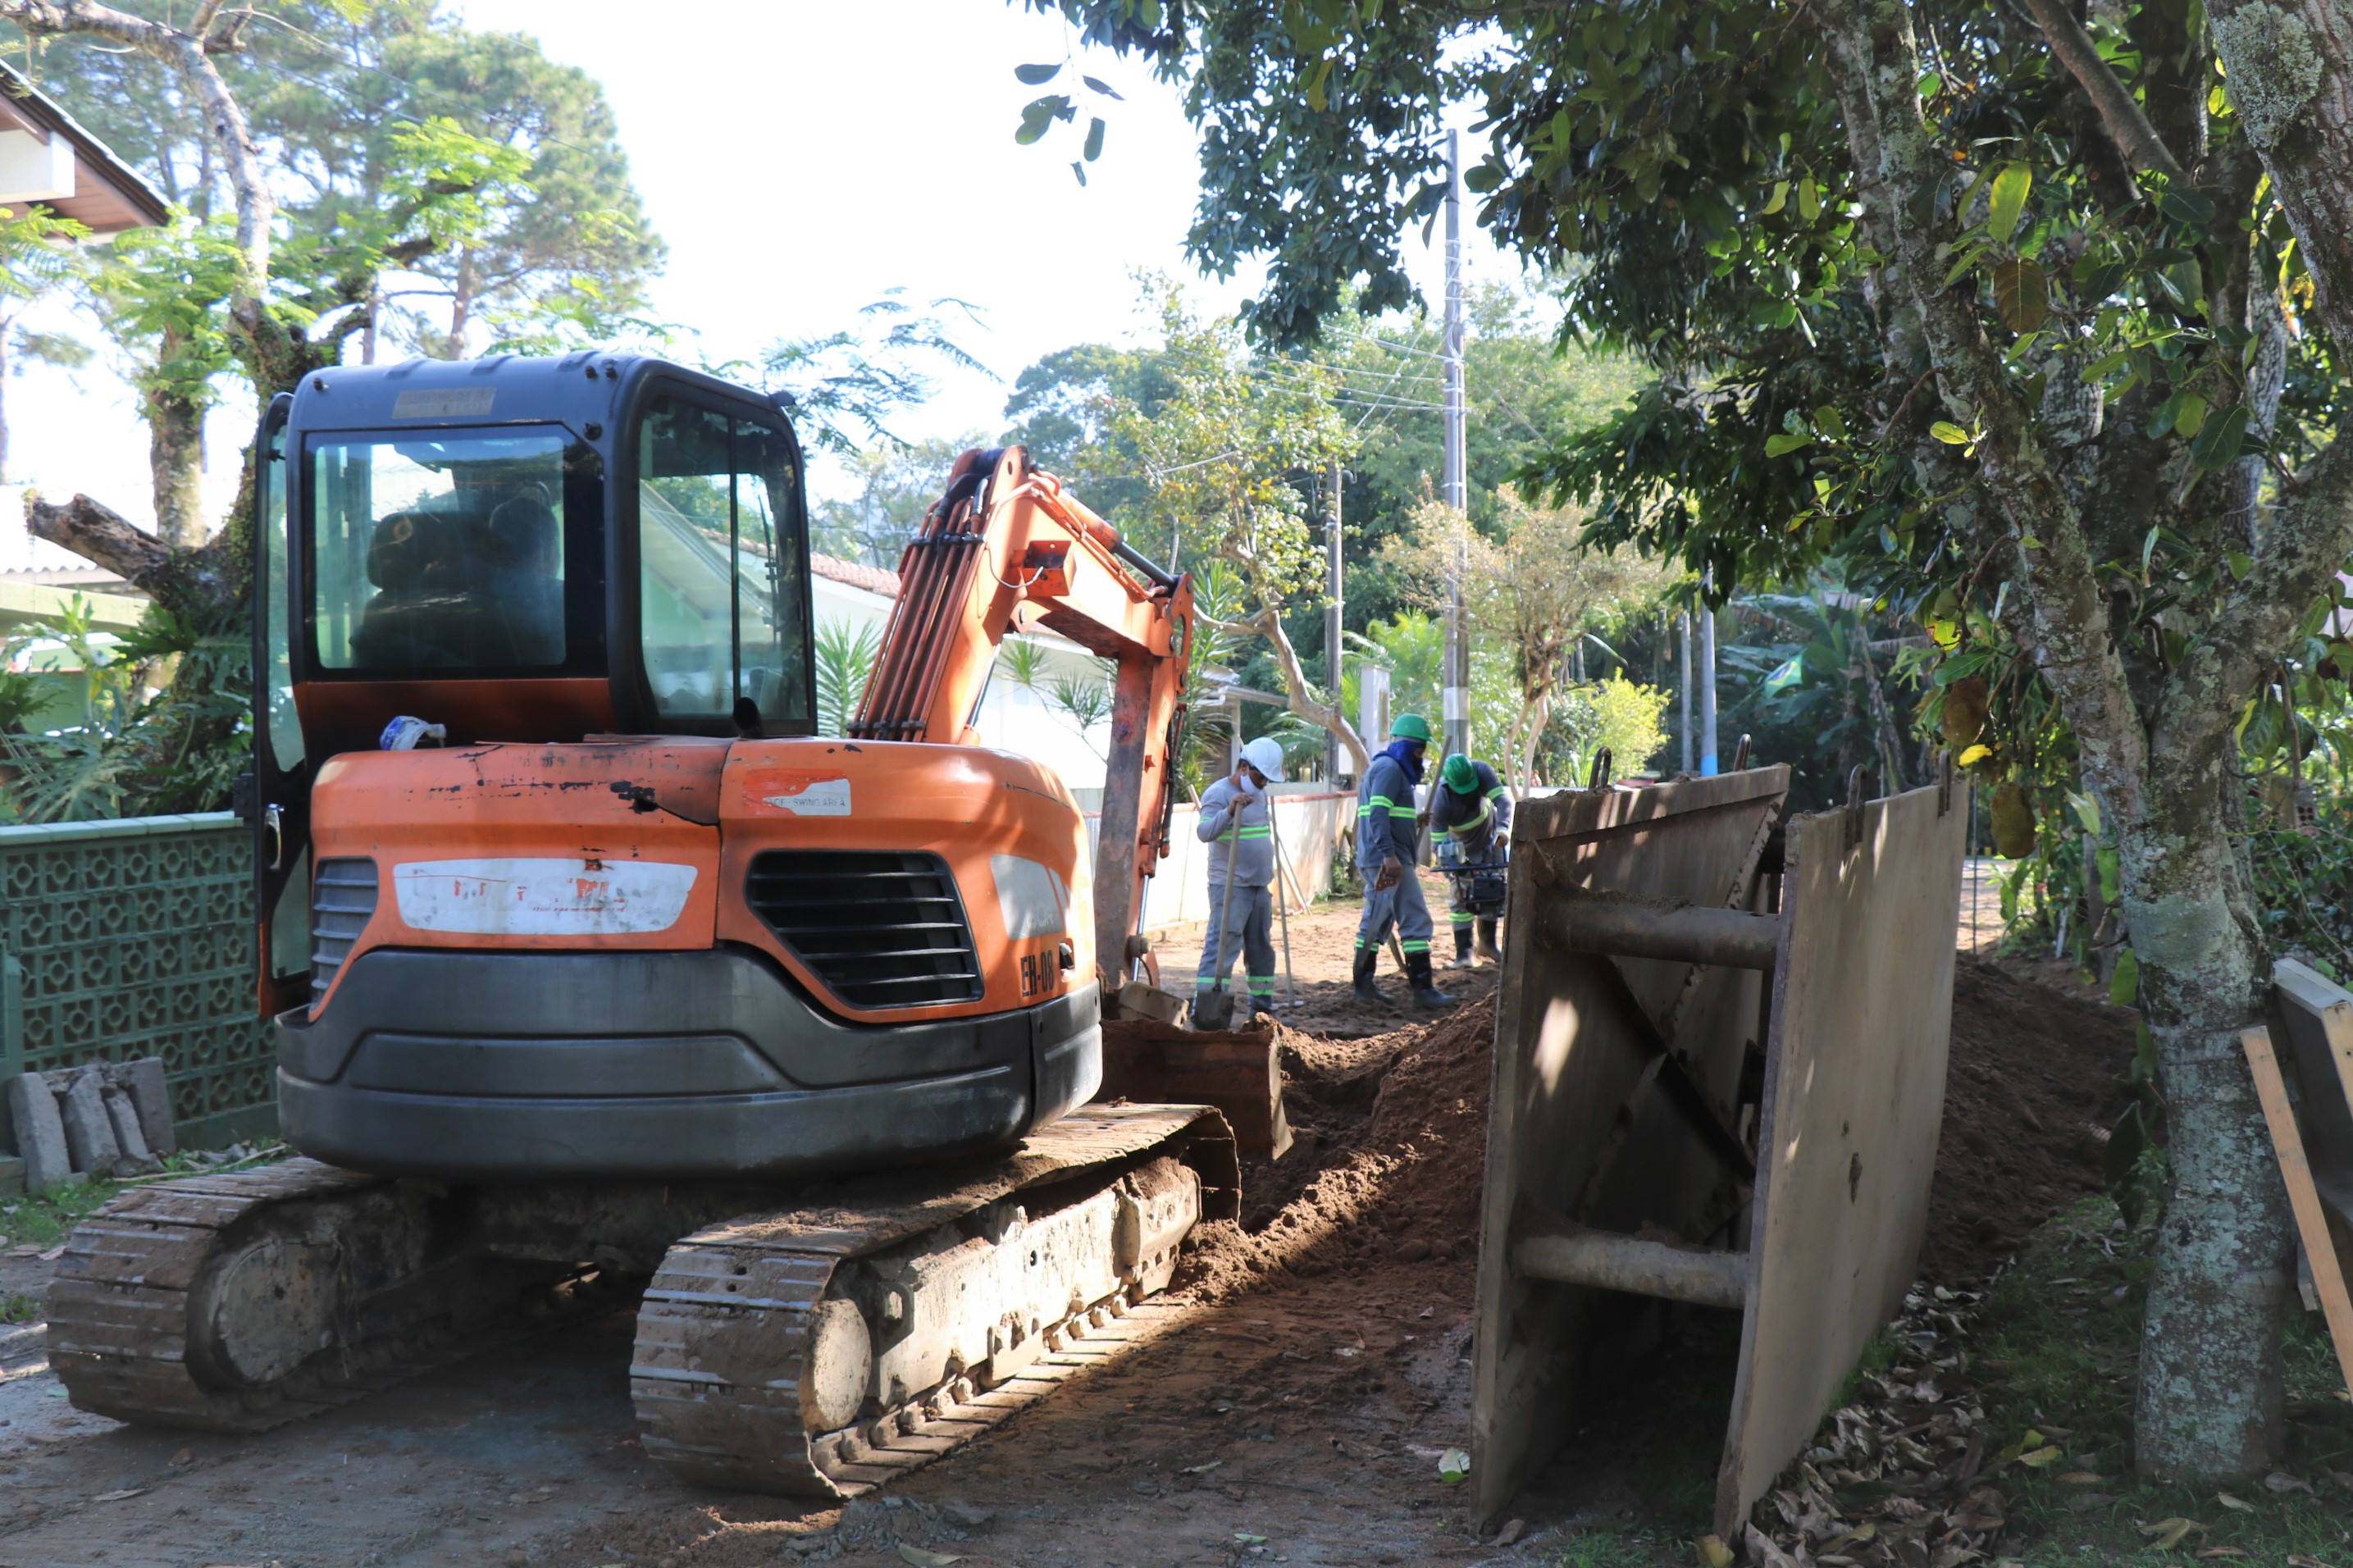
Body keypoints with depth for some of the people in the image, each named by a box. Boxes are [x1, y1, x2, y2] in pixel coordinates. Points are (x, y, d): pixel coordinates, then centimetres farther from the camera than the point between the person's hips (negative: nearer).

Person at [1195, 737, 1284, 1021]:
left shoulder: (1260, 795, 15)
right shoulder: (1218, 793, -12)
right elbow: (1204, 832, -27)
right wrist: (1229, 810, -40)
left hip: (1259, 886, 9)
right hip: (1230, 887, -9)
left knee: (1261, 949, 14)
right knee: (1222, 947, -14)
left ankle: (1262, 1008, 23)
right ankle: (1202, 1010, -13)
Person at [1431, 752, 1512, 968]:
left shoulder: (1482, 772, -29)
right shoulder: (1441, 800, -34)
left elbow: (1503, 798, -36)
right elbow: (1439, 842, -32)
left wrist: (1503, 827, -54)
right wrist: (1451, 871, -42)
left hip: (1489, 839, 3)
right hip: (1461, 847, -3)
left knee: (1494, 891, 7)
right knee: (1461, 896, -11)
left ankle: (1487, 943, 23)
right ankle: (1463, 953, -10)